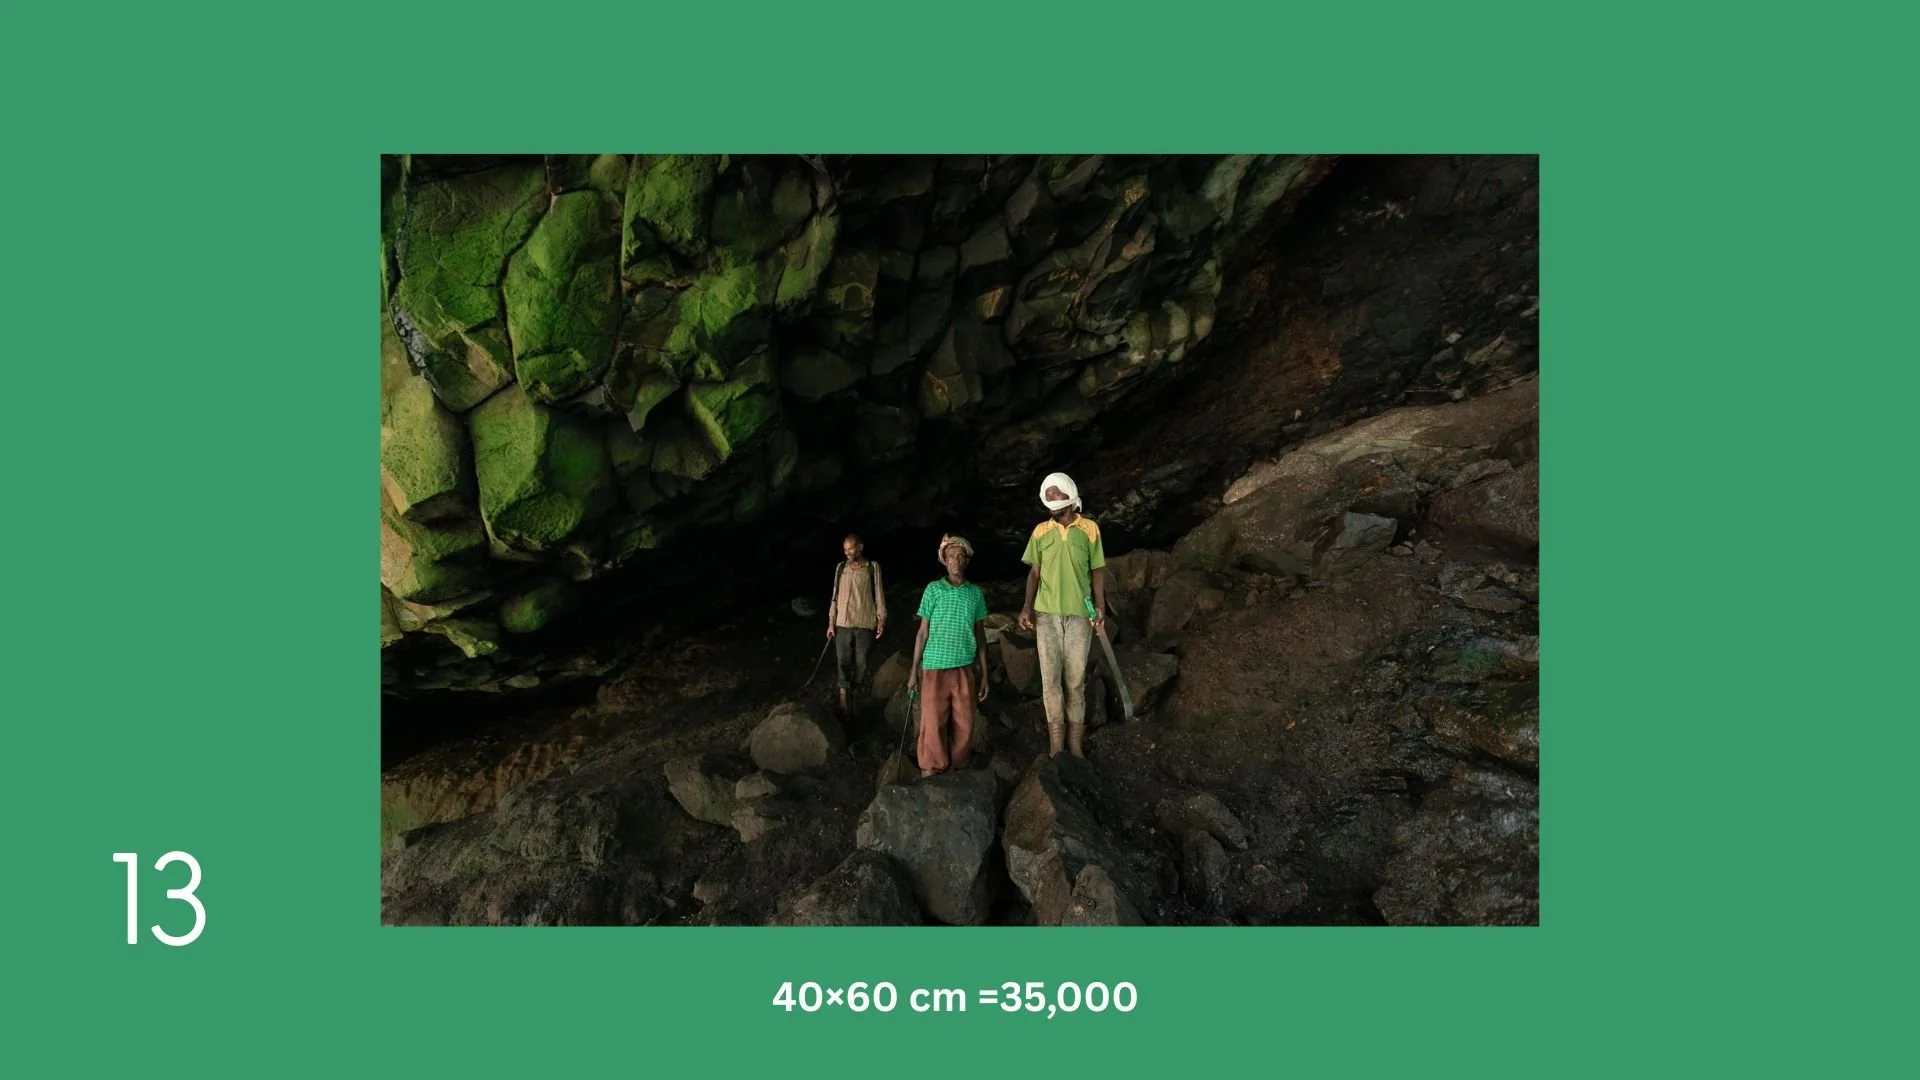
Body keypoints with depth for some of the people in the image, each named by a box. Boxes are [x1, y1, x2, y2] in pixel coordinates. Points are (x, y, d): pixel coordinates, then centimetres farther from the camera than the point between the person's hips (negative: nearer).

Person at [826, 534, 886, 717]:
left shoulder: (872, 568, 1)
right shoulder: (840, 568, 9)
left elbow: (879, 594, 2)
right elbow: (835, 596, 10)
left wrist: (881, 619, -4)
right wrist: (831, 623, 7)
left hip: (865, 623, -2)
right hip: (843, 624, 2)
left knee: (861, 663, 1)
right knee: (843, 662, -3)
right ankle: (843, 700, -4)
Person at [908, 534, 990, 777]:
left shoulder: (976, 593, 8)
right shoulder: (933, 590, 1)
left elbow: (980, 635, 12)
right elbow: (923, 633, 4)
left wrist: (984, 674, 9)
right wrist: (914, 671, 0)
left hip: (966, 669, 2)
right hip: (935, 668, -2)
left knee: (964, 726, 4)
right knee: (932, 725, -1)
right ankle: (930, 774, 10)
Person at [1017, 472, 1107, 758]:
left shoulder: (1089, 528, 3)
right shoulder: (1041, 531, 8)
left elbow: (1098, 570, 5)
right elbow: (1034, 572, 10)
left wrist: (1100, 605, -6)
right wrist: (1027, 606, -2)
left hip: (1079, 613, -1)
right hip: (1046, 613, 1)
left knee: (1076, 679, 1)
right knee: (1050, 677, -1)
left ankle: (1076, 742, 7)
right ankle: (1056, 741, 2)